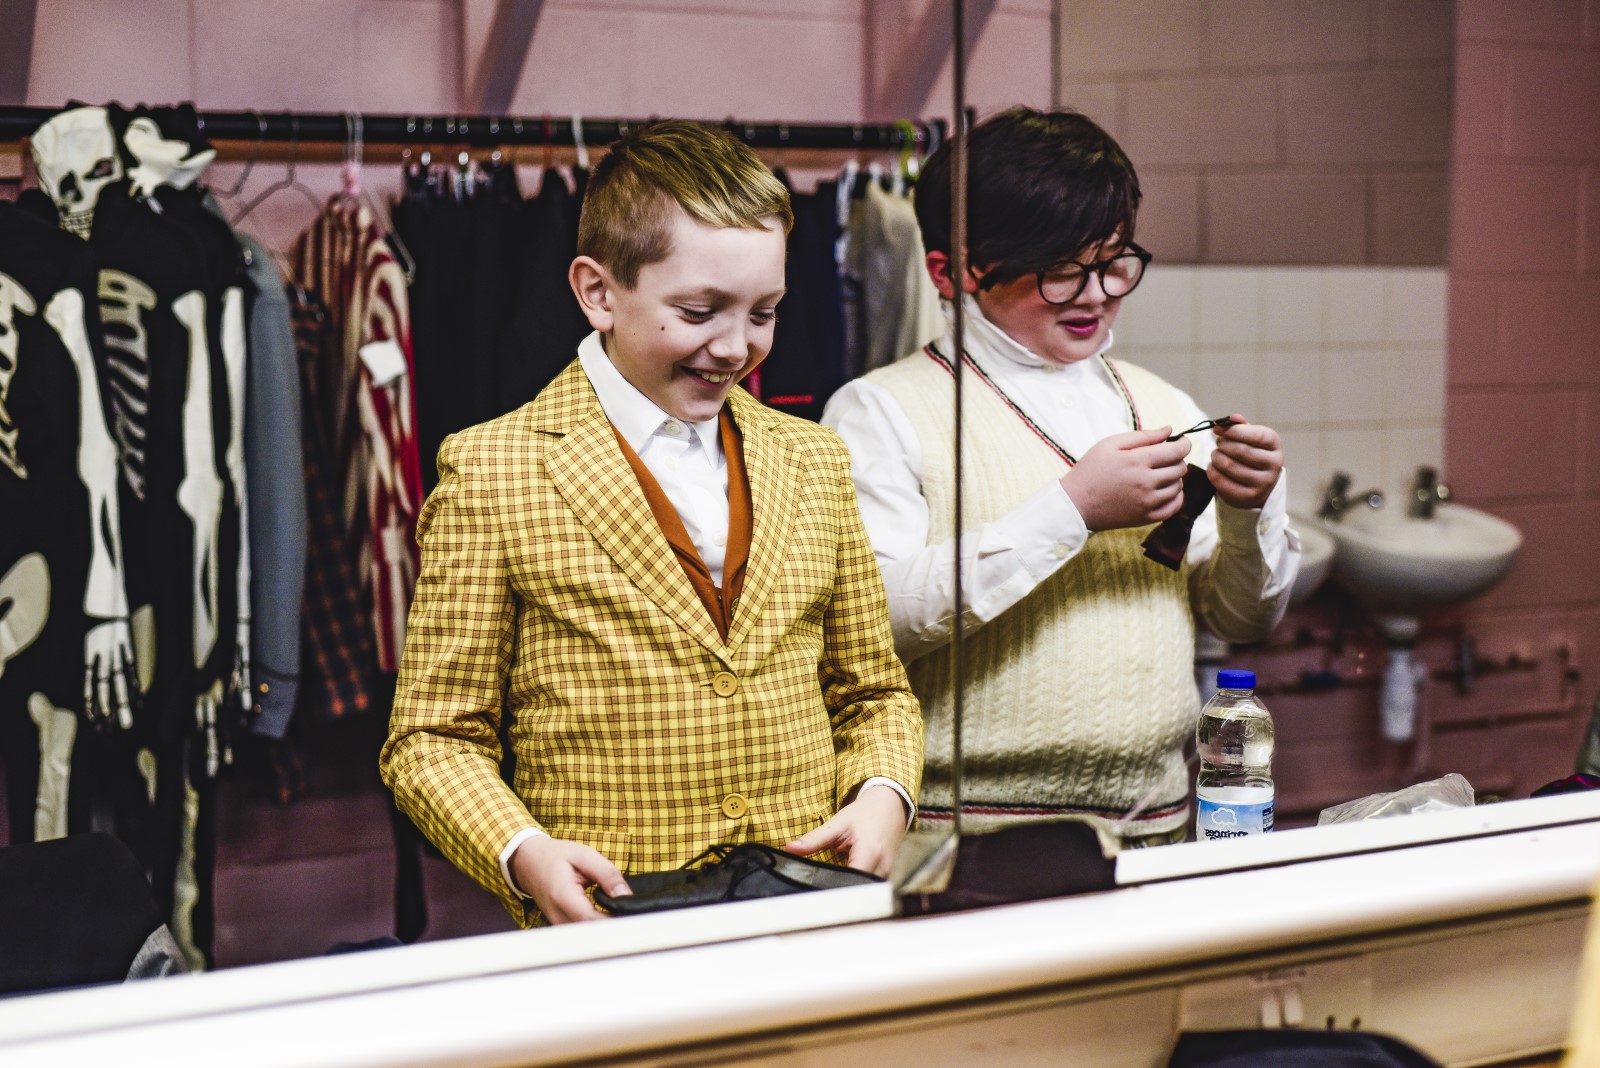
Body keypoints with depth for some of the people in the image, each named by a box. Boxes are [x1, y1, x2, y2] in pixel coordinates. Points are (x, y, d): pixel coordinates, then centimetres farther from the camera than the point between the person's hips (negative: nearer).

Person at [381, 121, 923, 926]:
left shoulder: (814, 461, 17)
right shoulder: (490, 474, 1)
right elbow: (432, 740, 3)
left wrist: (883, 794, 2)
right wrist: (524, 854, -15)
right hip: (615, 937, -3)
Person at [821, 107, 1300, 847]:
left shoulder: (1161, 407, 19)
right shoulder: (882, 412, 2)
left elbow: (1246, 620, 21)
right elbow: (872, 618, -13)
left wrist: (1247, 513, 1)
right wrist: (1072, 510, -14)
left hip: (1157, 831, 5)